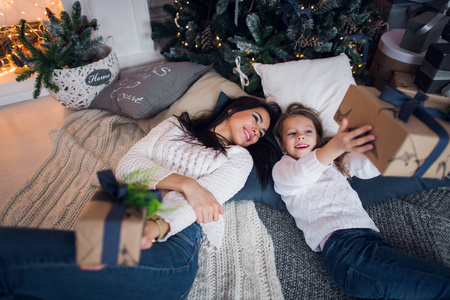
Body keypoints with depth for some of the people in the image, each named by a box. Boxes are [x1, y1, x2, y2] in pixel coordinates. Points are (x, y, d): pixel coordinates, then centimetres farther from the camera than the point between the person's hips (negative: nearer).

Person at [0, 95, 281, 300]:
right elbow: (127, 164, 6)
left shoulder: (239, 157, 16)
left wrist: (153, 229, -22)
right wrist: (183, 182, -10)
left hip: (173, 237, -3)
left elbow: (203, 199, -4)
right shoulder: (175, 125, 23)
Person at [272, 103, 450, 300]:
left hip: (369, 234, 7)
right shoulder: (282, 167, 11)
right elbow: (297, 176, -14)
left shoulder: (335, 160, 32)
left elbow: (370, 169, 18)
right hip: (340, 240, -6)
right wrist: (334, 147, -33)